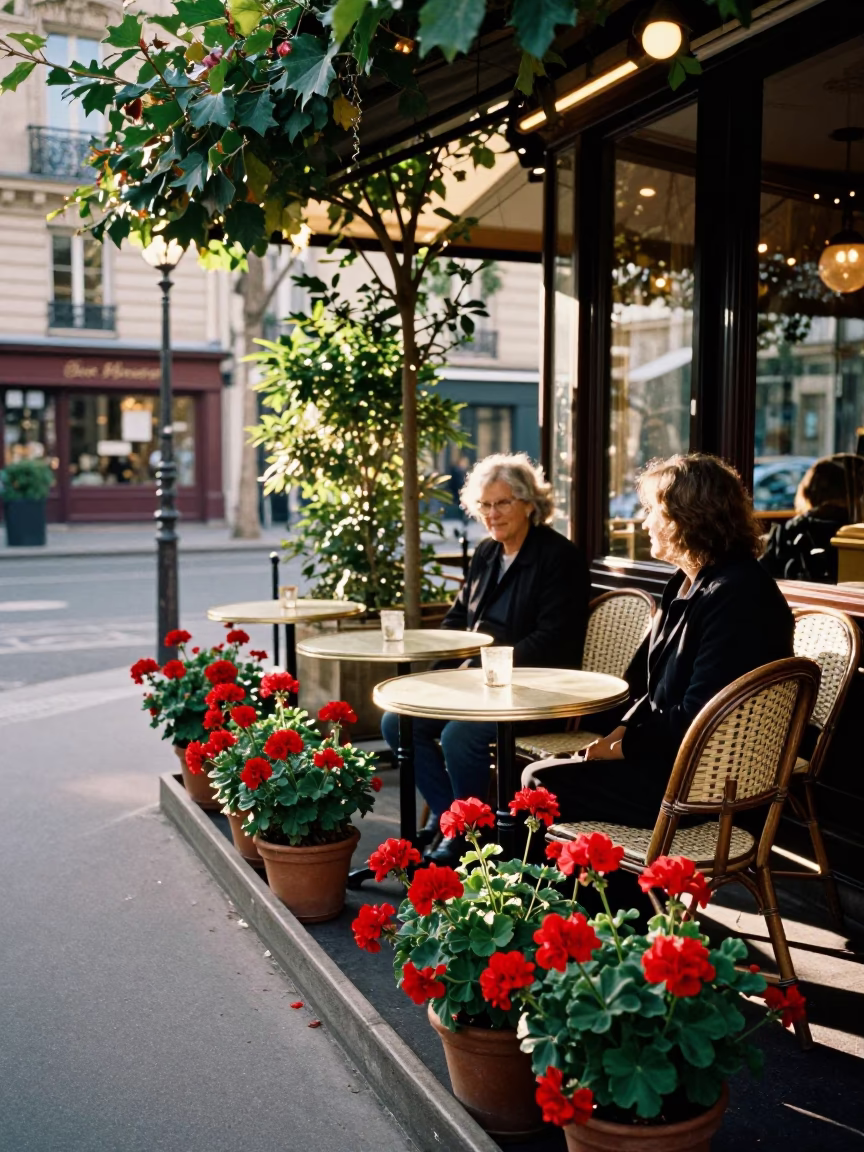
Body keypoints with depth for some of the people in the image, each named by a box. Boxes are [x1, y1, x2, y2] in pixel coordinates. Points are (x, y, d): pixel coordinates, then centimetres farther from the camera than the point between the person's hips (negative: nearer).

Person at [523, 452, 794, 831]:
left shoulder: (735, 594, -20)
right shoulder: (689, 583, 13)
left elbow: (698, 717, -23)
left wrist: (628, 746, -13)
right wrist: (623, 730, 2)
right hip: (674, 755, 10)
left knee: (542, 783, -11)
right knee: (538, 776, 3)